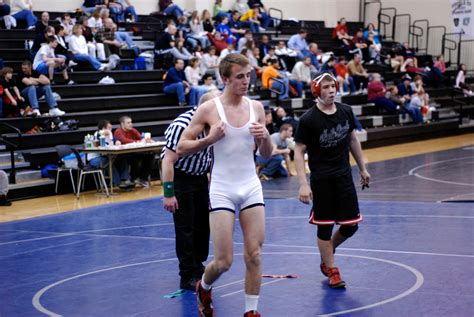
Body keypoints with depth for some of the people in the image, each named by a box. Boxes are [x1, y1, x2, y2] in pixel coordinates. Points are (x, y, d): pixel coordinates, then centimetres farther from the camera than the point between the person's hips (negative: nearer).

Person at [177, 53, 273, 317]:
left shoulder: (256, 107, 5)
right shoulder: (209, 109, -8)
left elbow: (266, 154, 13)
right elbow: (181, 149, -5)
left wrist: (265, 137, -8)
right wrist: (209, 139, -19)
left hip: (251, 187, 4)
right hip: (222, 189, -4)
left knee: (254, 255, -1)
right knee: (224, 261, -4)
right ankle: (204, 288, 28)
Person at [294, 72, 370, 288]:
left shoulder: (346, 112, 3)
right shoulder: (308, 120, -12)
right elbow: (299, 151, -11)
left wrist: (362, 169, 19)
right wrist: (303, 184, -19)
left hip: (344, 176, 5)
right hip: (321, 179, -5)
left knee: (350, 226, 5)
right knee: (325, 226, 1)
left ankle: (327, 253, 31)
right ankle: (332, 270, 14)